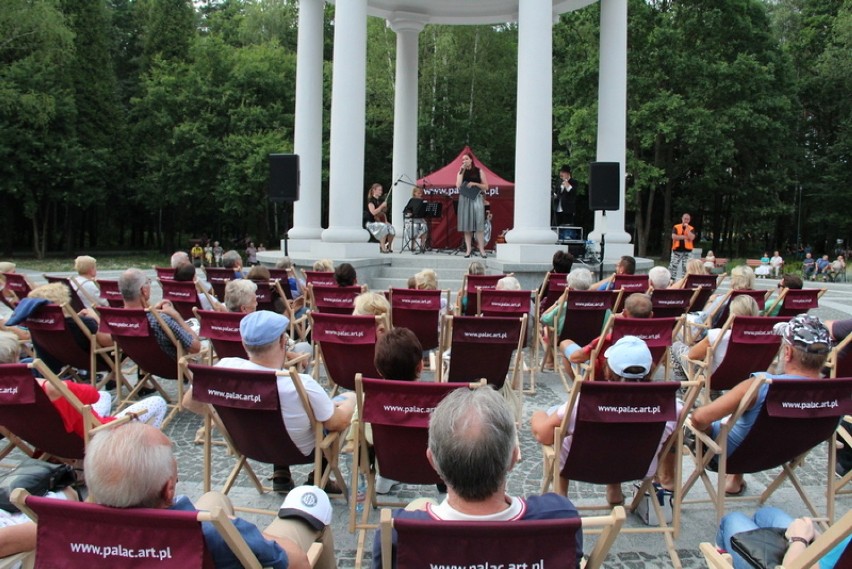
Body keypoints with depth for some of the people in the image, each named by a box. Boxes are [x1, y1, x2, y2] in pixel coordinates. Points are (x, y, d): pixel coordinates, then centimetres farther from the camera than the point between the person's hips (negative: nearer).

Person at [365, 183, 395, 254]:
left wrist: (385, 221, 3)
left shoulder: (380, 201, 14)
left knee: (391, 228, -21)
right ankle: (382, 248, -27)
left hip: (381, 222, 6)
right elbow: (373, 212, -22)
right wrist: (382, 206, -22)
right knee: (384, 227, -35)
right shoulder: (371, 200, -7)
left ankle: (389, 247, -4)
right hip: (372, 223, -6)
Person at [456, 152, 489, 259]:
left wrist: (475, 184, -11)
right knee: (466, 226, 1)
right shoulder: (461, 172, 10)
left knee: (479, 225, -6)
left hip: (477, 199, -2)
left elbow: (486, 187, 3)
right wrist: (462, 171, -6)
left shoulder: (479, 171, 5)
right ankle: (468, 249, 5)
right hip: (464, 200, 2)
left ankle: (481, 249, -4)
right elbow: (458, 186, -6)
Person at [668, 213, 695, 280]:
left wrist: (687, 228, -11)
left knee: (686, 267, 0)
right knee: (673, 266, -1)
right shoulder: (676, 227, 3)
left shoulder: (691, 228, 5)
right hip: (677, 250, 0)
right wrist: (685, 237, -12)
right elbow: (673, 237, -11)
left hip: (687, 251, 0)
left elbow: (691, 238, -12)